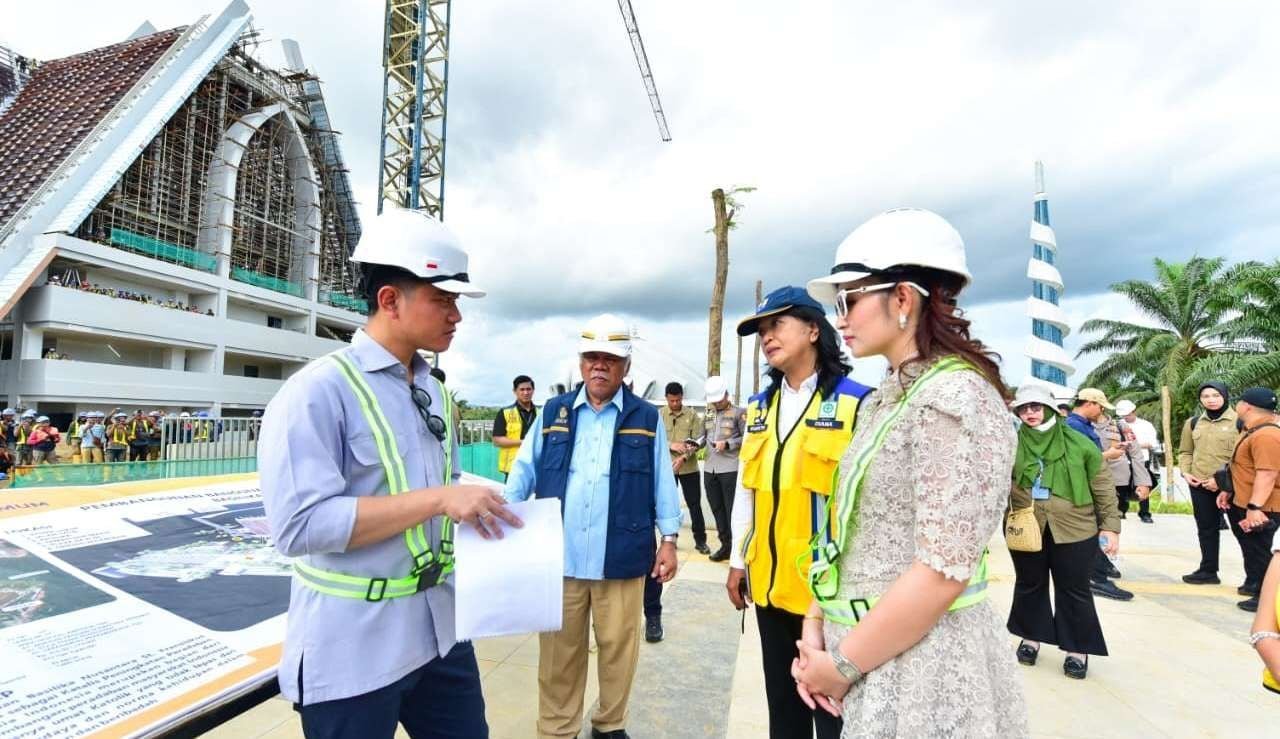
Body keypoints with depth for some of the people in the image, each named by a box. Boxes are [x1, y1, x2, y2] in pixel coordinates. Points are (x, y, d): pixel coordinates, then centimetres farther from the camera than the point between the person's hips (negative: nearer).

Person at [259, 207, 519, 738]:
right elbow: (299, 525, -24)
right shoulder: (317, 391, -17)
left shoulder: (434, 392, 7)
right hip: (352, 648, -7)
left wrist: (480, 509, -4)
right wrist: (439, 498, -26)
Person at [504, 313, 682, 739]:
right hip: (559, 557, 1)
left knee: (618, 647, 13)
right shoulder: (553, 412, 7)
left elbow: (662, 482, 4)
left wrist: (669, 539, 0)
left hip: (621, 557, -1)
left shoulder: (647, 418, 3)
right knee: (559, 651, 13)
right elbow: (524, 471, 7)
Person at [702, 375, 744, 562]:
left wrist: (727, 444, -15)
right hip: (709, 468, 6)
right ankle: (725, 545, 24)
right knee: (717, 509, 12)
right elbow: (703, 436, 17)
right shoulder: (708, 414, 16)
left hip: (731, 468, -6)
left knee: (732, 510, -1)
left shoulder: (738, 413, -1)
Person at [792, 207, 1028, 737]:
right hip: (871, 652, 8)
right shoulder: (884, 400, 7)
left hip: (923, 664, -8)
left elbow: (944, 572, -24)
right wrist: (815, 626, 1)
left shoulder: (956, 400, -19)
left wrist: (842, 664, -15)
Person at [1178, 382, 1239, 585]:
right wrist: (1185, 472, 1)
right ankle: (1208, 571, 22)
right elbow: (1185, 451, 17)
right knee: (1206, 529, 12)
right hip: (1199, 485, 4)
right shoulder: (1193, 422, 9)